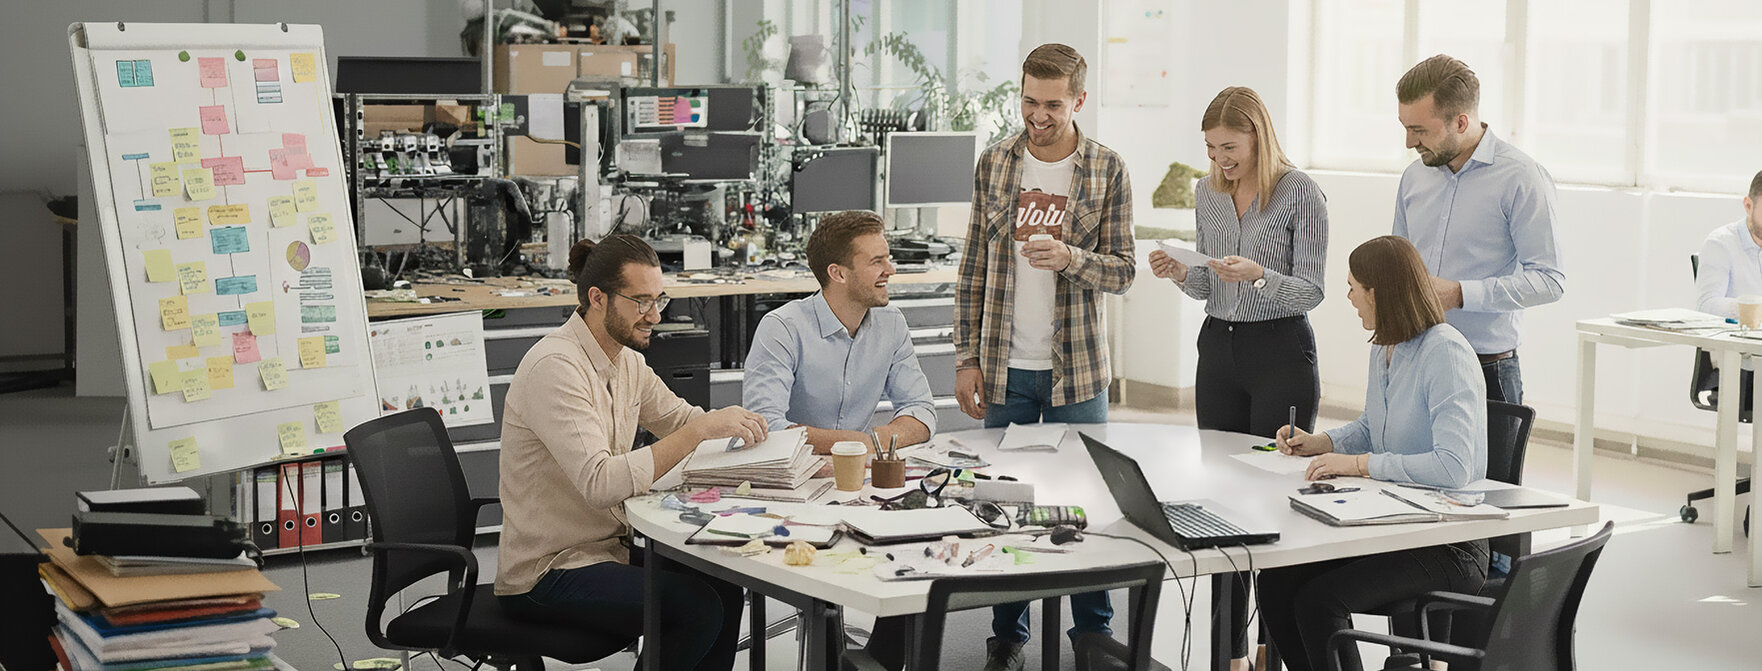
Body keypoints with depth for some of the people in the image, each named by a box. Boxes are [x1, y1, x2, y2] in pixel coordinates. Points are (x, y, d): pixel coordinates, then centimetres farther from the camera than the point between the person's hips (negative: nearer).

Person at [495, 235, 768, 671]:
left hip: (608, 547, 9)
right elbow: (601, 484, -32)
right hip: (544, 575, -9)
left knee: (724, 589, -7)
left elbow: (679, 419, 20)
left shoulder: (626, 360, 8)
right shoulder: (555, 368, -22)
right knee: (698, 609, -22)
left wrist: (733, 423, -4)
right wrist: (702, 428, -32)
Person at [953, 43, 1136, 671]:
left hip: (1076, 369, -2)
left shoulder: (1106, 170, -2)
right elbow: (974, 268, 6)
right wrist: (967, 358, 2)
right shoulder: (995, 163, 3)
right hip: (1005, 366, 2)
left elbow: (1122, 271, -2)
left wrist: (1070, 257, -22)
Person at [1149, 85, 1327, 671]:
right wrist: (1179, 274, -5)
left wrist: (1258, 274, -27)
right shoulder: (1208, 192, 8)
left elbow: (1311, 292, -11)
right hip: (1219, 347, 6)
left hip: (1282, 353, -6)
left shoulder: (1300, 193, -10)